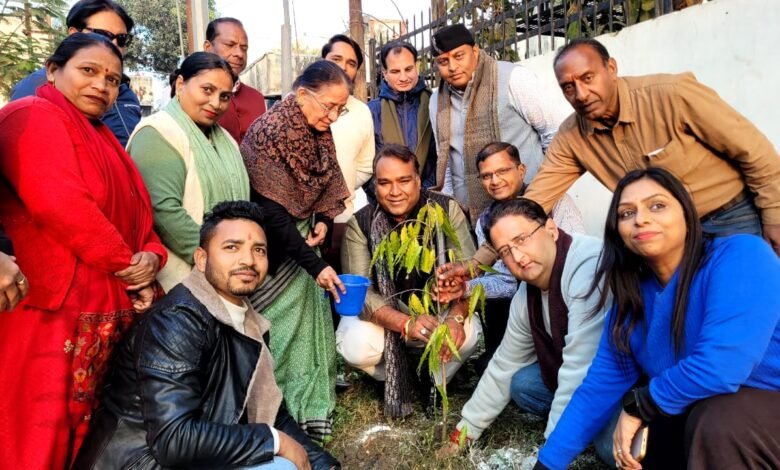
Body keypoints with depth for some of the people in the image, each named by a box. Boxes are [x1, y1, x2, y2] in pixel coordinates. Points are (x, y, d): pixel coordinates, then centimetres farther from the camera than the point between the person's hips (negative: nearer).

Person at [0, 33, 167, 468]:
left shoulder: (104, 140, 21)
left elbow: (140, 218, 18)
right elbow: (60, 203, -21)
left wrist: (151, 258, -3)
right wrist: (127, 265, -12)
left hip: (110, 312, 8)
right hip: (55, 312, -8)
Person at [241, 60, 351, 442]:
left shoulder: (319, 132, 1)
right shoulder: (269, 133, -21)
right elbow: (270, 210, -25)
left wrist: (323, 220, -9)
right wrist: (315, 265, -25)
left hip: (301, 239, 7)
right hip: (273, 249, -7)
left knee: (308, 314, 8)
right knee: (280, 324, -3)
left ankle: (308, 407, 21)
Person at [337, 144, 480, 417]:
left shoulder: (446, 210, -14)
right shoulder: (359, 223, -16)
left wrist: (456, 317, -40)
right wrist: (407, 324, -40)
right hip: (381, 313, 0)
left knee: (467, 333, -29)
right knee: (356, 346, -30)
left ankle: (436, 381, 6)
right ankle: (394, 380, 7)